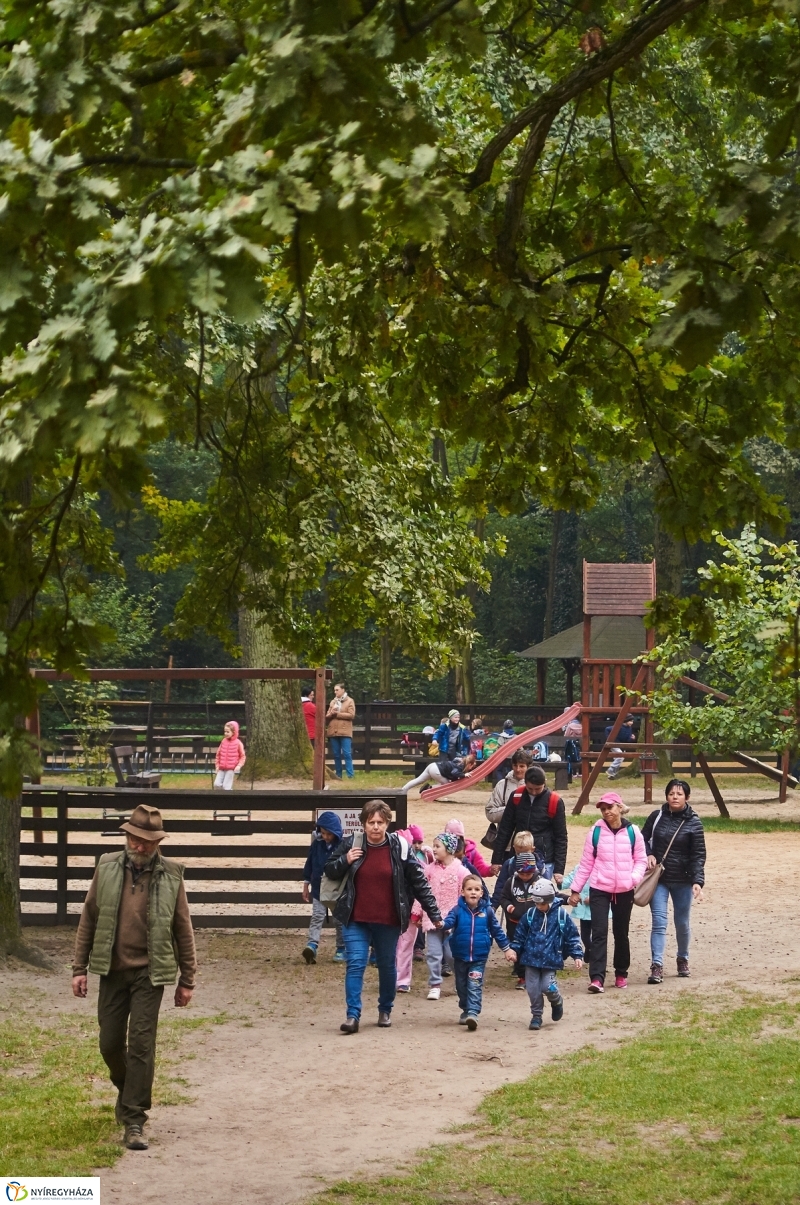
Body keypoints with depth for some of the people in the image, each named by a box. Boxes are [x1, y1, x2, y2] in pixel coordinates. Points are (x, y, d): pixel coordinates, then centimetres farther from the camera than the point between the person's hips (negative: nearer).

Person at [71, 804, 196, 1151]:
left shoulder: (171, 875, -4)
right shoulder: (107, 868, 0)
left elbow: (183, 930, 2)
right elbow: (88, 920, 5)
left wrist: (187, 980, 3)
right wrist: (80, 968, 3)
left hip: (149, 972, -2)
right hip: (112, 970, 2)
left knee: (141, 1044, -7)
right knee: (110, 1043, 8)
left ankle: (134, 1120, -1)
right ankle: (126, 1090, 38)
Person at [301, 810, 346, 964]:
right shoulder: (316, 845, -1)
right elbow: (309, 866, 6)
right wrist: (306, 887, 8)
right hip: (318, 889, 2)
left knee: (339, 920, 9)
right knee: (317, 917, -10)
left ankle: (341, 949, 21)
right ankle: (312, 945, -23)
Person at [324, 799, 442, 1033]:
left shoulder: (399, 847, -6)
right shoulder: (351, 844, -3)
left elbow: (418, 882, -2)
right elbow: (330, 871, 10)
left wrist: (434, 913, -3)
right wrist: (345, 861, -12)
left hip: (388, 921, 0)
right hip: (356, 920, 0)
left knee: (387, 966, 12)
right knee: (355, 964, -9)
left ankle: (385, 1010, 29)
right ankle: (353, 1015, -10)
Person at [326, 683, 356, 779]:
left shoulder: (350, 701, 2)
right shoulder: (333, 702, 16)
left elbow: (351, 715, -9)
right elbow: (327, 716, 14)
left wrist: (337, 714, -11)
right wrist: (331, 714, -9)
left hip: (345, 732, -5)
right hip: (333, 732, 5)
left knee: (347, 754, -9)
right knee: (336, 755, 7)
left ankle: (350, 775, -9)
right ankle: (338, 774, 13)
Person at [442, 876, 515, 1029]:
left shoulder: (486, 911, -2)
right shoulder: (458, 910, -5)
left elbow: (497, 931, 7)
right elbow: (448, 921, -22)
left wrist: (506, 949, 10)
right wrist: (443, 925, -45)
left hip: (479, 958, -1)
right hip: (460, 956, 1)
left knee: (475, 986, -11)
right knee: (462, 986, 14)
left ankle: (473, 1013, -17)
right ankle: (465, 1010, 31)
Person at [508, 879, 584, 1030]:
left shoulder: (561, 915, -5)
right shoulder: (530, 914, 3)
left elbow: (572, 936, 0)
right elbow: (520, 934, 12)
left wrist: (577, 956, -5)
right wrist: (514, 949, 1)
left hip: (551, 959, -3)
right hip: (531, 959, 3)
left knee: (548, 987, -13)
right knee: (533, 988, 1)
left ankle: (557, 1002, 20)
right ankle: (536, 1016, 18)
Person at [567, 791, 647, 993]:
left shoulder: (633, 832, 0)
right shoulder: (595, 832, 0)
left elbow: (641, 860, 6)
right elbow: (586, 863, 5)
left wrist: (634, 877, -13)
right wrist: (575, 889, 5)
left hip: (624, 891, 1)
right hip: (599, 890, -1)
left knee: (621, 933, 12)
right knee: (599, 932, -10)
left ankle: (621, 974, 27)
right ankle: (596, 978, -15)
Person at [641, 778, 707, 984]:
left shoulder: (693, 823, -7)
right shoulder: (657, 817, -1)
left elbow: (698, 855, -9)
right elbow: (643, 839, 12)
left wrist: (698, 881, -21)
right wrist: (648, 855, -8)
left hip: (683, 881, -1)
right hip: (658, 878, 1)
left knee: (682, 923, 12)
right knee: (659, 922, -8)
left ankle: (683, 959, 34)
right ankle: (657, 966, -12)